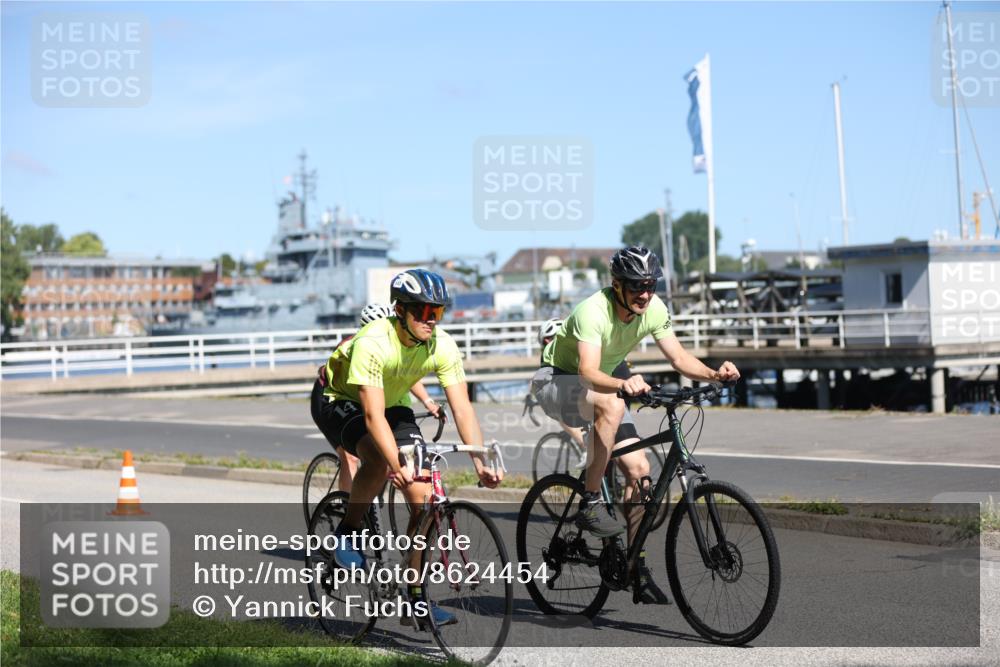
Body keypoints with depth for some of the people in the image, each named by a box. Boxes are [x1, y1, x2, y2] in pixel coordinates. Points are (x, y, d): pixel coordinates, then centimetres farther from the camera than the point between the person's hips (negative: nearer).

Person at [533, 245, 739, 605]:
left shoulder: (654, 309, -12)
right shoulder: (593, 311, -32)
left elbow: (680, 358, -11)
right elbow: (588, 372, -43)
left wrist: (714, 374, -30)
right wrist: (623, 383, -63)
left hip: (601, 388, 7)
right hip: (556, 380, -7)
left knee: (639, 469, -6)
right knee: (612, 404, -39)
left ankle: (638, 571, 3)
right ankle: (590, 504, -27)